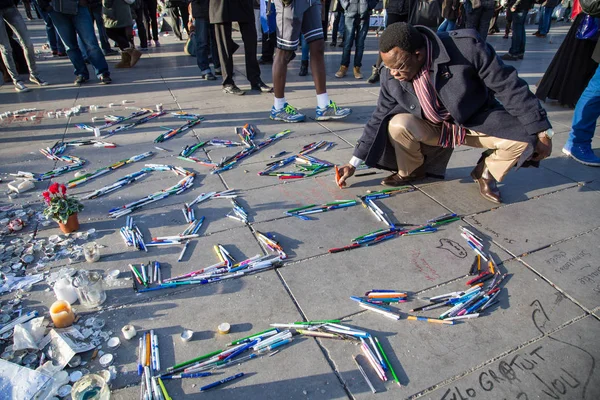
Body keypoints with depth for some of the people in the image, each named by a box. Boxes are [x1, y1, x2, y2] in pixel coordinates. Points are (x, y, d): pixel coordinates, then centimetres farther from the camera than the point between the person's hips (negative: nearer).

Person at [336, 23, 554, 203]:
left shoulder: (466, 47, -28)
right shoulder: (391, 76, -18)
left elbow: (508, 85, -19)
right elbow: (379, 119, -7)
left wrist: (540, 130, -15)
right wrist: (354, 163, -6)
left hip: (476, 122, -1)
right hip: (431, 129, 1)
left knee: (524, 137, -26)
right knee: (397, 125, -29)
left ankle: (485, 173, 6)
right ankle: (411, 171, 3)